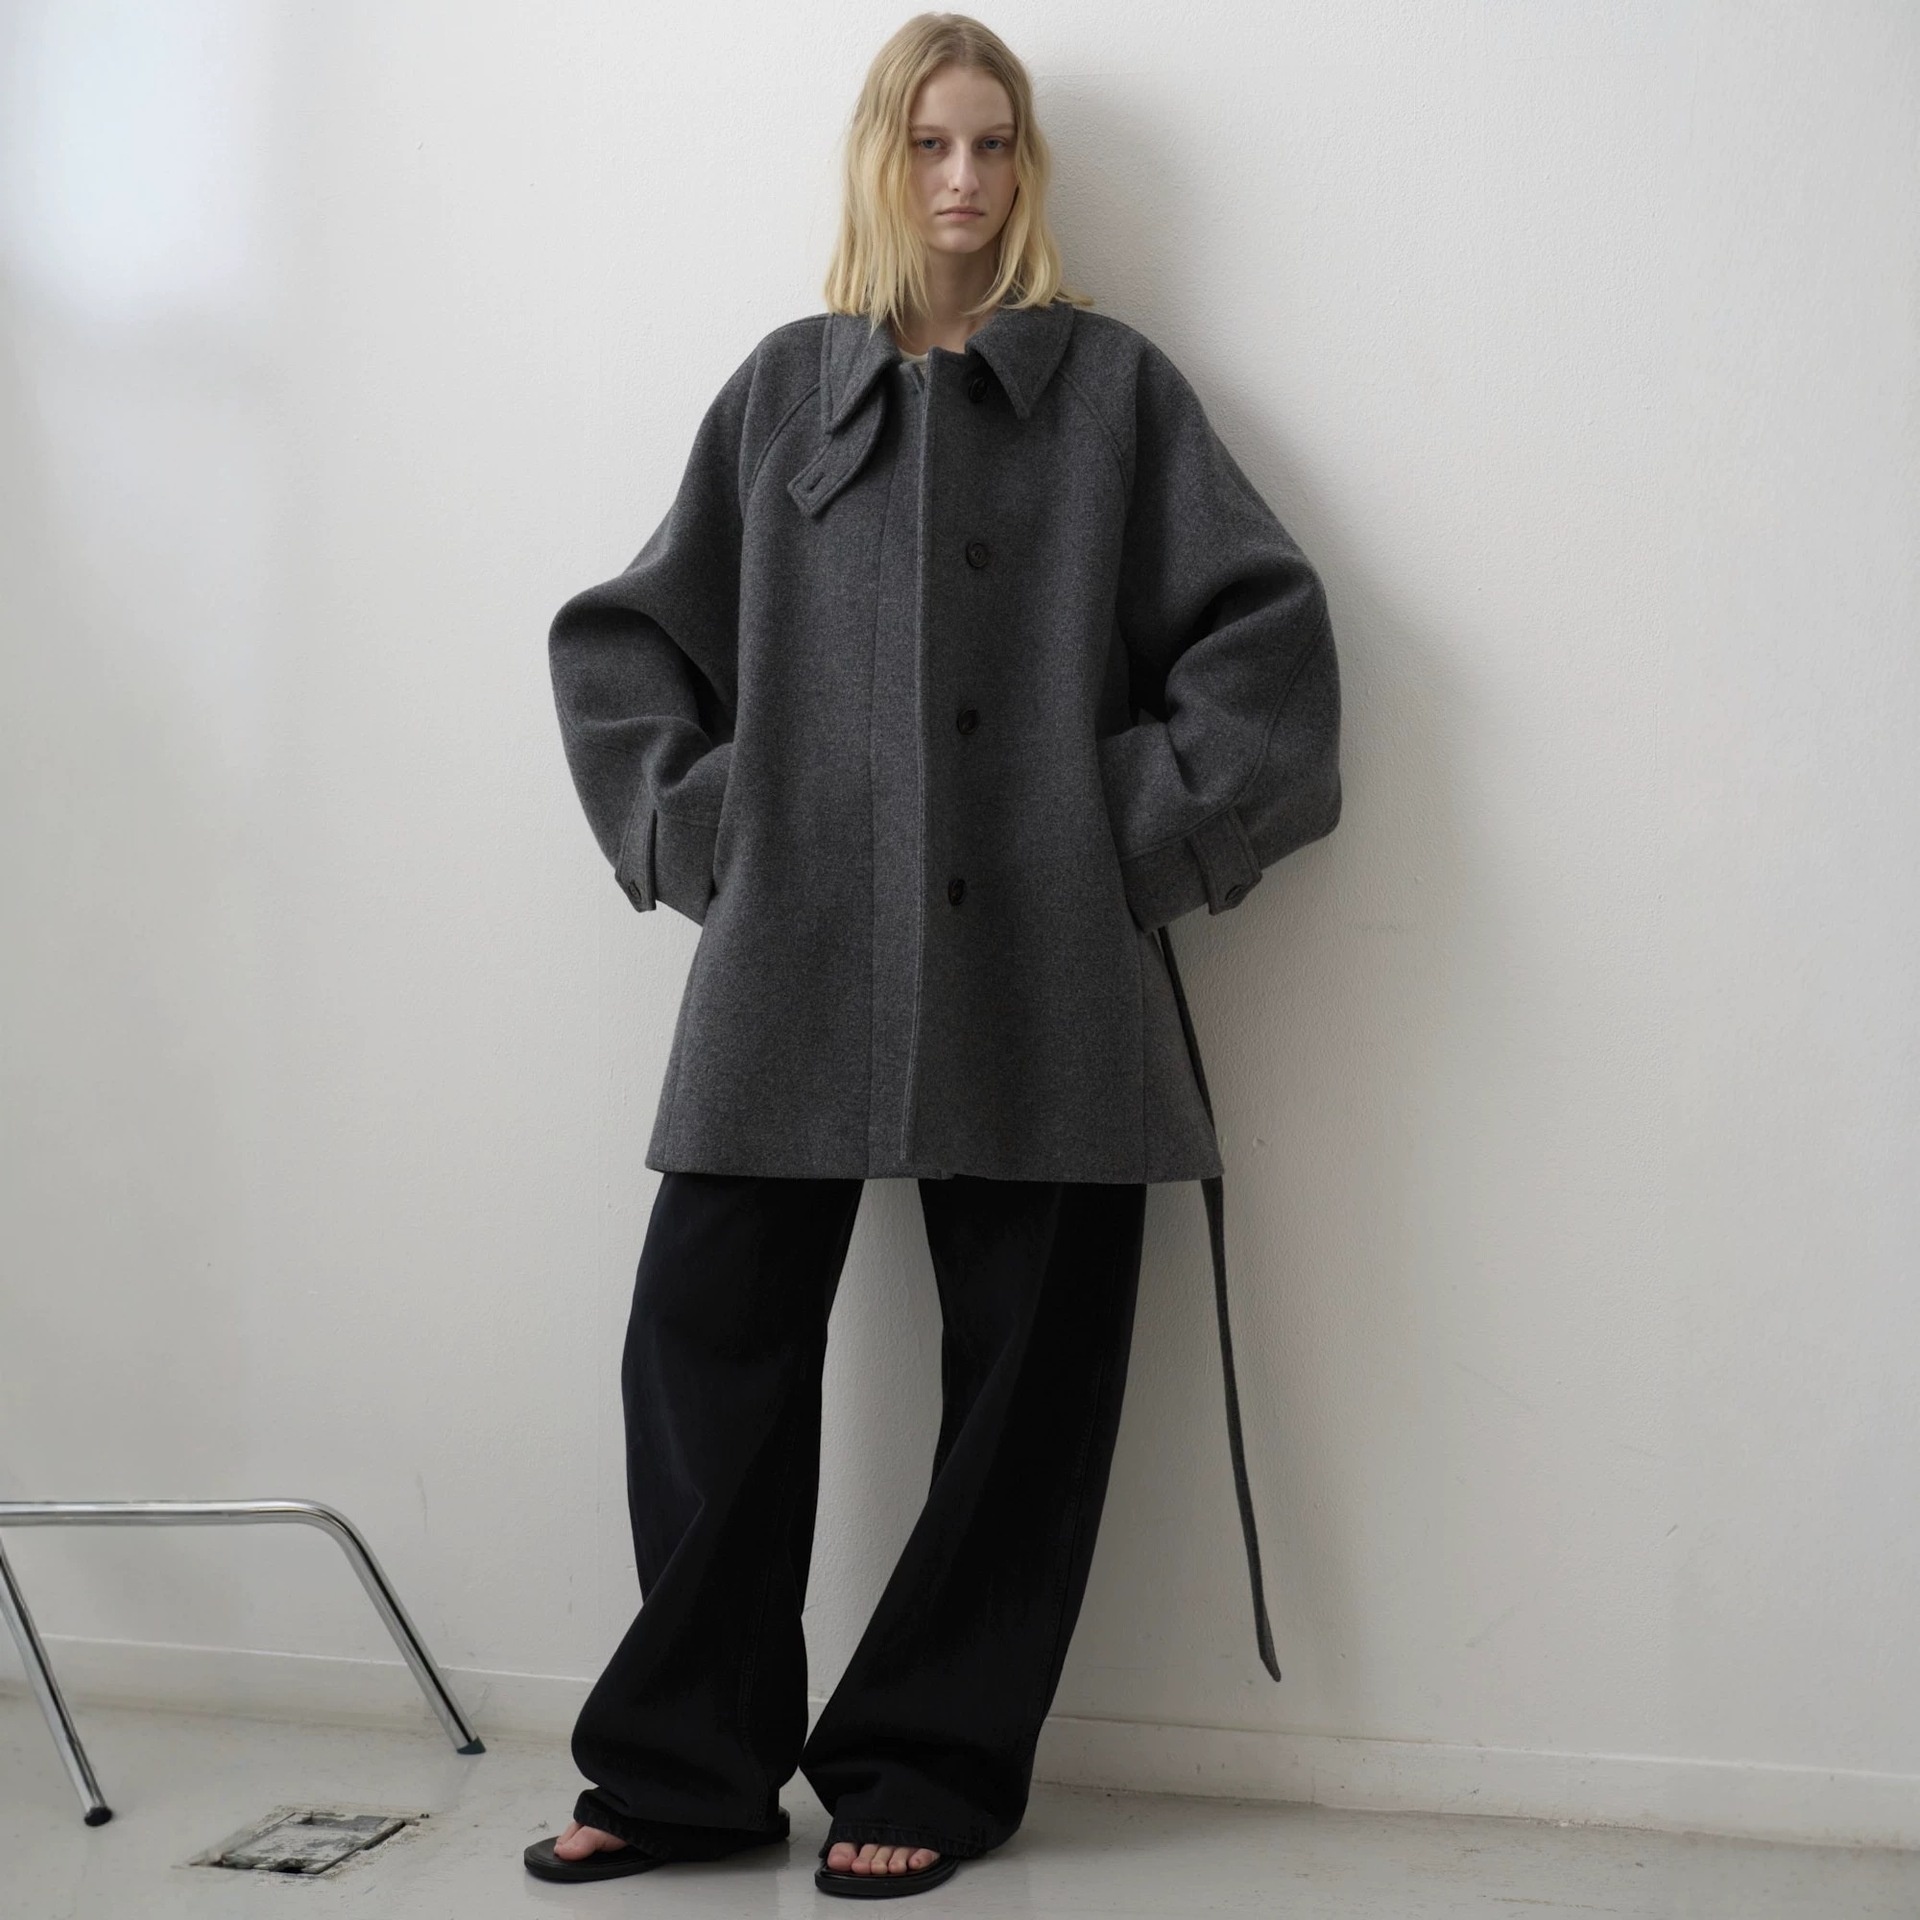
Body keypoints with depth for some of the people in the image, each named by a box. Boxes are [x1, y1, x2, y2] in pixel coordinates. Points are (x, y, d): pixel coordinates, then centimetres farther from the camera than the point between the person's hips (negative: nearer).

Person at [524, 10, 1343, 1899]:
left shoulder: (1111, 383, 10)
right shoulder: (783, 388, 15)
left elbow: (1266, 622, 4)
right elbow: (620, 639, 17)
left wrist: (1151, 832, -2)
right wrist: (696, 827, 6)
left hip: (1040, 966, -1)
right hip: (794, 962, 2)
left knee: (1026, 1369, 1)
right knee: (708, 1334, -2)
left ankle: (928, 1771, 16)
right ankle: (686, 1765, 13)